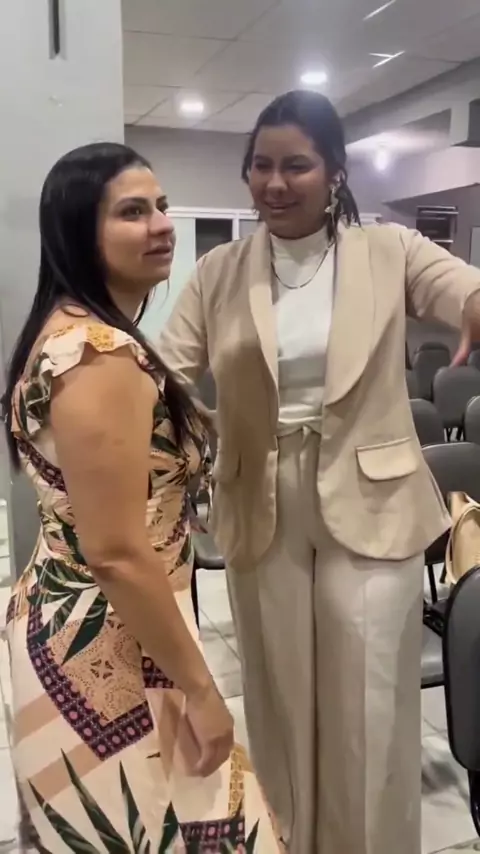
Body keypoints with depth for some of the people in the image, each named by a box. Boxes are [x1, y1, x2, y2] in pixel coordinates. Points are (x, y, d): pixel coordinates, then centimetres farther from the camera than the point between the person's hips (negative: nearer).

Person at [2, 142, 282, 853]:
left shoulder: (68, 330, 6)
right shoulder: (102, 356, -25)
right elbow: (118, 556, -26)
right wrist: (199, 687, -17)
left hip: (64, 625, 10)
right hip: (108, 650, -10)